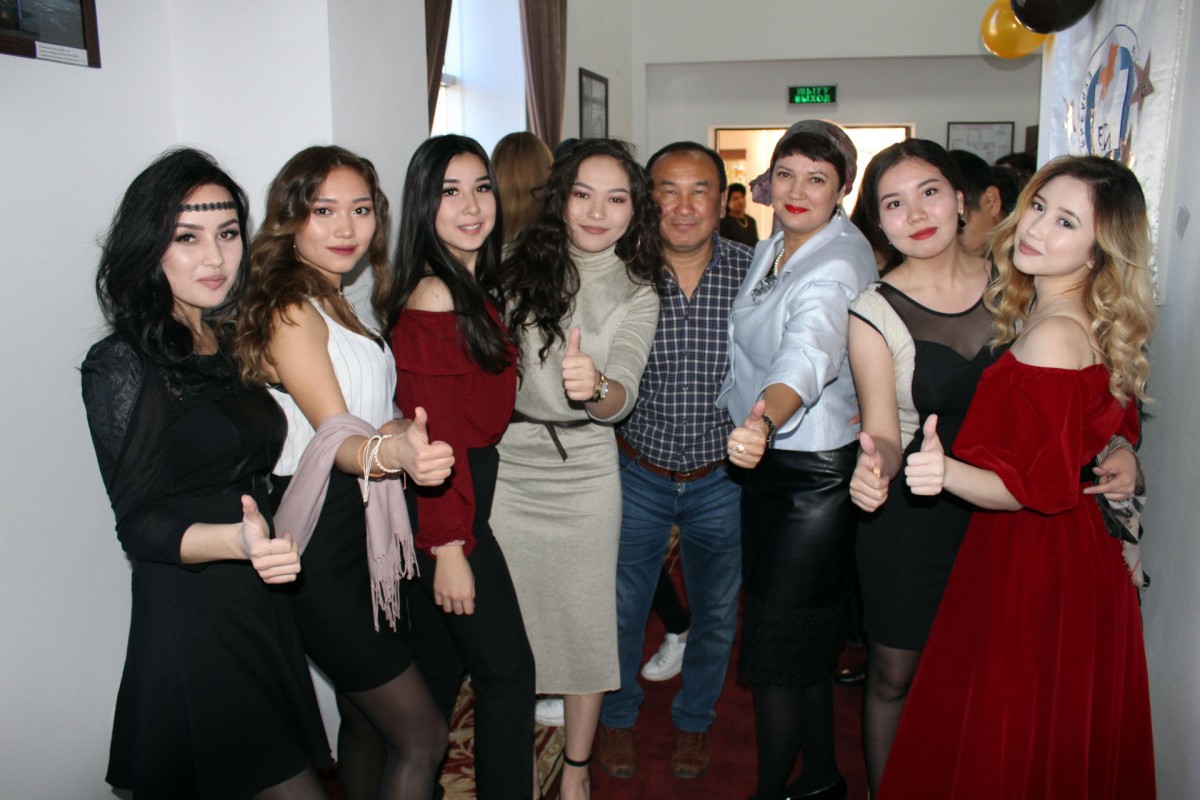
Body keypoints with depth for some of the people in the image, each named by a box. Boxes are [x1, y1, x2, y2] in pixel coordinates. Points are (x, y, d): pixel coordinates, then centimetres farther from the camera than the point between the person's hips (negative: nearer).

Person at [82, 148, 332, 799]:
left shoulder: (233, 345, 10)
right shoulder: (122, 365, -11)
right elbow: (140, 525, -14)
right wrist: (237, 540, -32)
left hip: (262, 609, 7)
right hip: (190, 618, -7)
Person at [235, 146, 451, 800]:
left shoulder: (336, 303, 13)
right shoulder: (290, 311, -16)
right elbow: (337, 440, -26)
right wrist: (395, 452, -45)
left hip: (359, 530, 9)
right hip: (319, 542, -9)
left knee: (366, 722, 20)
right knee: (421, 736, -2)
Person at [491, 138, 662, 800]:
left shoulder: (637, 292, -2)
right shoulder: (521, 267, -1)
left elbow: (622, 398, -15)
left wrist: (595, 386, -38)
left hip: (585, 473, 0)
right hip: (506, 466, 1)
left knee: (586, 621, 10)